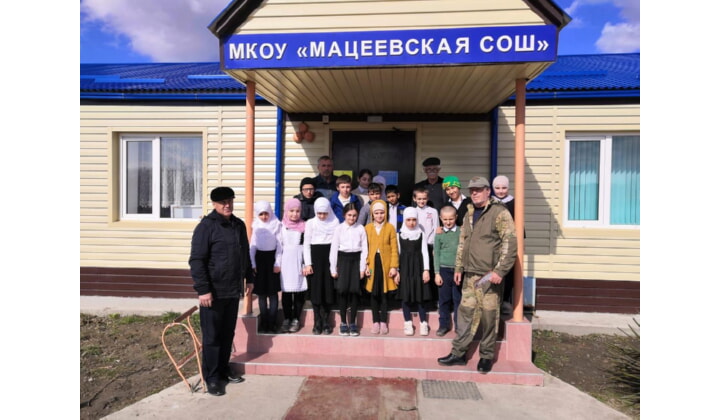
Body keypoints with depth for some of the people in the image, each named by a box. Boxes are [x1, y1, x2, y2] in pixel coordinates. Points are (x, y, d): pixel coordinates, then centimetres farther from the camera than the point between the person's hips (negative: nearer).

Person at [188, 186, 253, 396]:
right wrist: (202, 289, -19)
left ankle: (224, 370, 32)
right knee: (212, 336, 5)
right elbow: (196, 260, -15)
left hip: (233, 290, 6)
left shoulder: (239, 225, 8)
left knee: (228, 334, 17)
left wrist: (249, 279, 17)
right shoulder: (206, 226, -12)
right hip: (213, 292, -6)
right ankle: (212, 378, 18)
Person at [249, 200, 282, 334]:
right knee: (261, 293, 8)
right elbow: (252, 245, 7)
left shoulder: (276, 224, -6)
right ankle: (264, 322, 18)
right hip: (259, 258, 3)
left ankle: (272, 323, 10)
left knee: (272, 292, 3)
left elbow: (279, 245, -4)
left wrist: (278, 263, -7)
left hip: (272, 257, -3)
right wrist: (252, 263, 3)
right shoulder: (256, 226, 4)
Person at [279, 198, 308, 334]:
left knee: (299, 291, 3)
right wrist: (277, 264, 3)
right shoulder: (282, 226, 5)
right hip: (285, 262, 1)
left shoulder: (304, 226, 0)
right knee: (286, 291, 4)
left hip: (299, 261, -1)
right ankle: (286, 319, 16)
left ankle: (296, 319, 14)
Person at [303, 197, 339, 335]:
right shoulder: (310, 223, 3)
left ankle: (326, 322, 14)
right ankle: (317, 322, 11)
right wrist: (308, 264, -4)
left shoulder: (335, 223, 4)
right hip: (315, 256, 0)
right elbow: (306, 244, 3)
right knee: (316, 290, 1)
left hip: (330, 257, 1)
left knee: (329, 289, 2)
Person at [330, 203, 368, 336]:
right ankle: (343, 323, 13)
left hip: (356, 260, 0)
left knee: (355, 291, 2)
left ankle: (353, 323, 15)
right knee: (342, 291, 0)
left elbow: (364, 249, 3)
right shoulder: (339, 228, 2)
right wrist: (333, 268, -1)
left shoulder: (361, 229, 3)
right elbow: (333, 249, 1)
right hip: (343, 259, 0)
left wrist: (362, 267, -3)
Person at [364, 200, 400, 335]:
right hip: (372, 264, 1)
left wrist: (394, 266, -6)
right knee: (373, 294, 7)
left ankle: (383, 322, 19)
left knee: (384, 293, 8)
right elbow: (365, 248, 3)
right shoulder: (368, 228, 5)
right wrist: (365, 265, -4)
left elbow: (394, 249, -1)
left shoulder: (390, 227, 0)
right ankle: (375, 322, 19)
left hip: (385, 264, -1)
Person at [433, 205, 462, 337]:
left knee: (458, 299, 8)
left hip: (458, 270, -1)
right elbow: (436, 254, 3)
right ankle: (443, 325, 22)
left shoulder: (461, 232, -1)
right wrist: (437, 273, 0)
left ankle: (459, 325, 21)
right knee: (443, 299, 9)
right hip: (444, 270, 1)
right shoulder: (439, 234, 1)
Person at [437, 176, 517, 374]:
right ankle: (458, 353, 20)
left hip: (489, 276, -6)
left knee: (489, 316, 4)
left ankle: (486, 356, 21)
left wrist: (500, 270, -18)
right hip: (470, 274, 6)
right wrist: (458, 267, 16)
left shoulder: (499, 213, -8)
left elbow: (510, 244, -14)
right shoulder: (469, 214, 14)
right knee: (465, 312, 9)